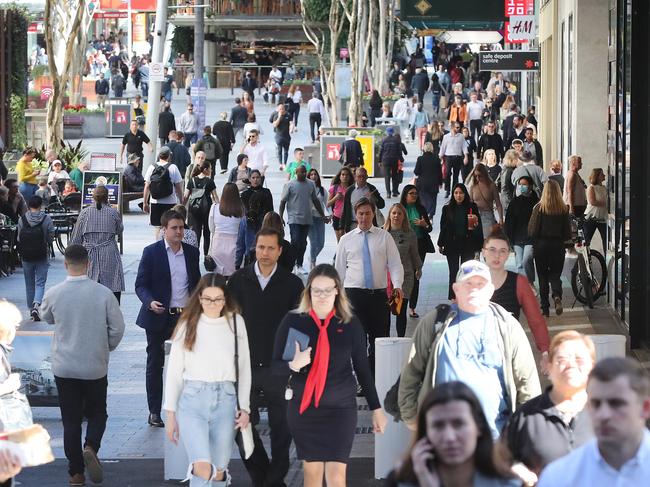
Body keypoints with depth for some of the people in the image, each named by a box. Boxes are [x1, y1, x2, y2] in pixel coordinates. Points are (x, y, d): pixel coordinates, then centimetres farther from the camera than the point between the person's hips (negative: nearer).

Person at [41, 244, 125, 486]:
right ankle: (90, 447, -11)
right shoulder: (103, 293, -12)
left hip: (64, 368, 1)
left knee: (70, 420, 10)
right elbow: (117, 328, -5)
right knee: (97, 414, 16)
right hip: (95, 367, -1)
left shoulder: (54, 294, -10)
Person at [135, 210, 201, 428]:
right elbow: (140, 285, -4)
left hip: (185, 317, 2)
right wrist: (150, 302, -23)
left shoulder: (191, 252, 7)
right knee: (155, 364, 6)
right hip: (159, 317, -2)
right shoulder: (151, 252, -4)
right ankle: (154, 412, 14)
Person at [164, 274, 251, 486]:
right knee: (203, 469, -22)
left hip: (226, 400, 2)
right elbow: (174, 371, 6)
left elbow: (244, 368, 11)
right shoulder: (188, 325, 3)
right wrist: (171, 413, 4)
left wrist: (244, 408, 5)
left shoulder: (236, 322, 7)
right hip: (193, 399, -2)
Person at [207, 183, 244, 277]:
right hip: (233, 244, 0)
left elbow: (211, 228, 4)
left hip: (218, 243, 0)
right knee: (232, 276, 6)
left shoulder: (215, 207, -6)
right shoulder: (240, 209, -8)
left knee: (217, 276, 7)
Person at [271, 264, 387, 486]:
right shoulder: (293, 321, -2)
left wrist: (376, 408, 9)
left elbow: (362, 368, 7)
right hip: (303, 408, 1)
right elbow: (275, 365, 0)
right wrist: (293, 365, -22)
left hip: (340, 409, -1)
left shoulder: (350, 324, 0)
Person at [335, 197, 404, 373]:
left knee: (380, 336, 1)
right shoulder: (346, 240, 10)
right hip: (354, 293, 0)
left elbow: (395, 264, 1)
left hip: (379, 293, 0)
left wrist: (397, 285, -16)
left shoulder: (385, 237, 8)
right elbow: (339, 269, 12)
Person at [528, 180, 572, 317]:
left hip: (541, 245, -1)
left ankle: (545, 307, 9)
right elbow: (568, 233, -1)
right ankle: (557, 296, -18)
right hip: (558, 246, 1)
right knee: (555, 275, 11)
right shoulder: (563, 209, -5)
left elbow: (532, 230, -9)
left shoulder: (539, 208, -11)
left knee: (543, 277, 10)